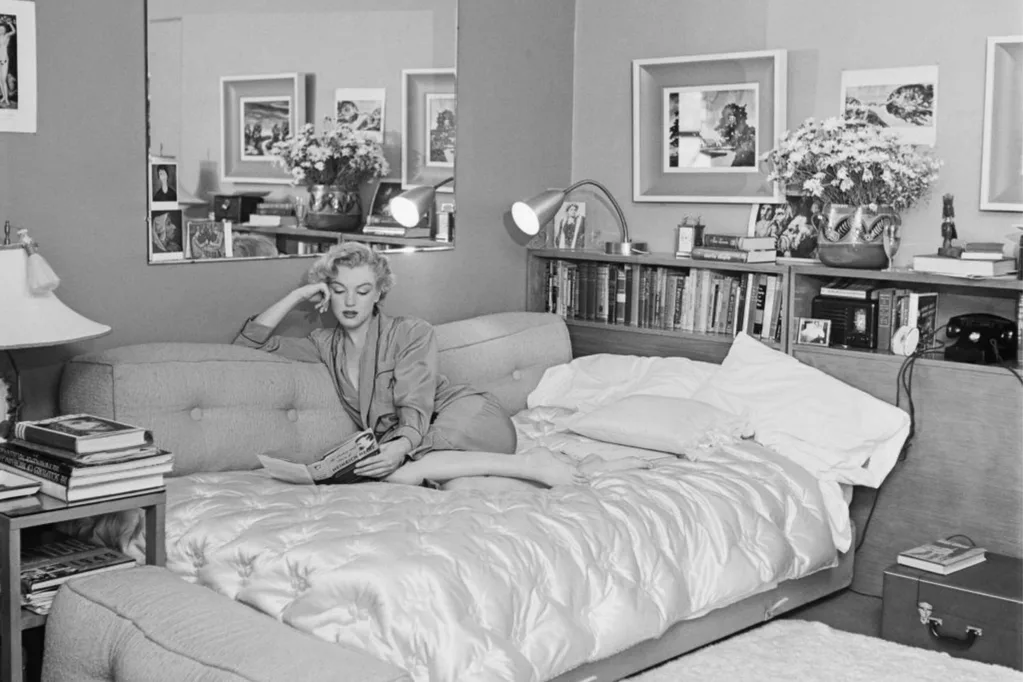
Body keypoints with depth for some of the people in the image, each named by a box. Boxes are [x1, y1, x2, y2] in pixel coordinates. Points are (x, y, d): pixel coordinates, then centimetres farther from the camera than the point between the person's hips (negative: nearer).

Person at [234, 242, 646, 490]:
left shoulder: (411, 333, 2)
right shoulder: (325, 346, 16)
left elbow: (416, 405, -11)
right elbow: (251, 341, 15)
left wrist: (400, 446, -31)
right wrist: (299, 295, 8)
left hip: (468, 414, -4)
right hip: (423, 444, 5)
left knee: (399, 473, -37)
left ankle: (529, 464, -31)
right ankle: (581, 471, -31)